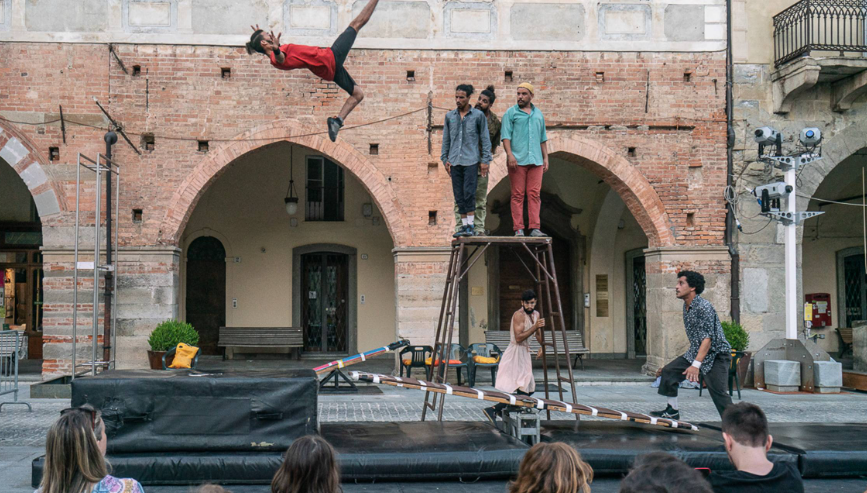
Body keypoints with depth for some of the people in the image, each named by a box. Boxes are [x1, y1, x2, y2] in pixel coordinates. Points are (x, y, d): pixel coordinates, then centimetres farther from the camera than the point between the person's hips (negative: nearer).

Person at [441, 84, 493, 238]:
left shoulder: (478, 115, 2)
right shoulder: (449, 116, 12)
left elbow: (485, 139, 3)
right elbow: (446, 139, 17)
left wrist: (485, 161, -3)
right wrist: (445, 159, 11)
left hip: (471, 161, -4)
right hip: (455, 161, 4)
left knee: (469, 193, -12)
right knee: (459, 196, 4)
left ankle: (470, 225, -7)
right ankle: (464, 225, 10)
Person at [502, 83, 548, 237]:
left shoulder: (538, 114, 19)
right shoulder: (511, 113, 5)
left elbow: (543, 139, 22)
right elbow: (506, 136, -2)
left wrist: (545, 157, 14)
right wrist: (509, 154, -14)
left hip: (536, 161, 4)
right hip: (517, 160, -4)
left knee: (534, 194, -1)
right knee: (517, 195, -3)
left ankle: (535, 228, -1)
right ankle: (518, 229, -2)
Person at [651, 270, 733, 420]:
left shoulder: (704, 307, -22)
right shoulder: (686, 307, 6)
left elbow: (708, 338, -28)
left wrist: (696, 364, -34)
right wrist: (694, 361, 20)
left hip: (716, 354, -9)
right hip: (696, 352, 9)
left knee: (718, 393, -15)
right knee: (669, 371, 3)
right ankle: (672, 411, 13)